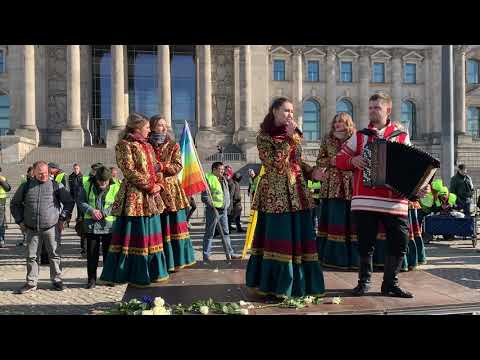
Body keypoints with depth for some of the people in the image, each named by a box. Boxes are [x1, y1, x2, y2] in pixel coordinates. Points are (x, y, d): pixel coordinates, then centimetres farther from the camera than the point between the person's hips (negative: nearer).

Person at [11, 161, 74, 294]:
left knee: (54, 254, 4)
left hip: (51, 227, -2)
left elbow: (69, 202, 7)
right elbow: (14, 204, 17)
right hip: (32, 229, 2)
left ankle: (56, 279, 15)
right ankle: (31, 283, 17)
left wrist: (62, 218, 2)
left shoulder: (56, 186, 1)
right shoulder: (26, 186, 6)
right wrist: (20, 221, 8)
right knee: (31, 256, 7)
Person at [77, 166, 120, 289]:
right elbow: (80, 201, 2)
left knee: (108, 253, 8)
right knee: (92, 253, 7)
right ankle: (92, 279, 18)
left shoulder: (116, 187, -6)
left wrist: (103, 212, -17)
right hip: (91, 225, 1)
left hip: (109, 225, -1)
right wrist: (91, 211, -14)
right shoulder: (87, 186, 0)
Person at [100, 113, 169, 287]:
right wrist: (150, 186, -15)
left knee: (151, 234, 13)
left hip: (151, 197, 9)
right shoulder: (124, 145, -6)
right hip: (135, 196, -8)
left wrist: (158, 185, 1)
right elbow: (130, 171, -15)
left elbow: (155, 168, 19)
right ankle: (136, 275, 6)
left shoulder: (147, 146, 18)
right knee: (135, 235, -3)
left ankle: (152, 272, 23)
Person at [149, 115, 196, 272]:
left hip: (171, 189, 1)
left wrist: (161, 166, -14)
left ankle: (175, 261, 13)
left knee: (173, 225, 2)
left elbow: (178, 166, -2)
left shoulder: (173, 145, 8)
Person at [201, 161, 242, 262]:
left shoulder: (223, 179, 15)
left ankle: (230, 253, 20)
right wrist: (212, 204, -24)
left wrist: (227, 204, 15)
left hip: (223, 209, 8)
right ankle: (206, 256, 8)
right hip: (213, 210, -8)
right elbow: (204, 197, -15)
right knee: (209, 233, 0)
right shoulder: (209, 179, -11)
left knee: (226, 232, 12)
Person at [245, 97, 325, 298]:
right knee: (278, 237, -4)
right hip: (276, 193, -6)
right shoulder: (264, 137, -4)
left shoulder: (294, 135, 14)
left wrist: (311, 173, 2)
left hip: (297, 191, 6)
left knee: (299, 236, 8)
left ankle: (299, 283, 21)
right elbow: (275, 164, -16)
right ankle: (274, 285, 10)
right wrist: (289, 138, -15)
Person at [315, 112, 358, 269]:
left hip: (350, 185, -1)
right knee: (333, 219, 1)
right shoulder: (327, 139, 12)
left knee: (350, 219, -1)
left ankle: (352, 257, 8)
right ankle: (332, 256, 9)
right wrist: (332, 160, -7)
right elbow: (319, 162, 9)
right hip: (332, 185, 1)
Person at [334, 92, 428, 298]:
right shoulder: (360, 136, 11)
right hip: (365, 200, 0)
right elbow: (338, 159, 13)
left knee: (399, 242, 1)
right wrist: (353, 160, -7)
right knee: (365, 243, 5)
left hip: (394, 201, 0)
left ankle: (390, 284, 19)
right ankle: (364, 281, 24)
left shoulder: (401, 136, 10)